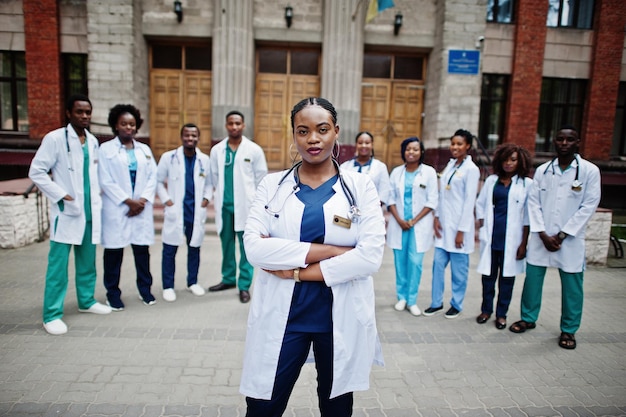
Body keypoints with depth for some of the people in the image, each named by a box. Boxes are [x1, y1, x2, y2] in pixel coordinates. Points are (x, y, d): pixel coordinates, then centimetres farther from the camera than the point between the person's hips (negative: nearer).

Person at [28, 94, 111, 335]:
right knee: (58, 265, -2)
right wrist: (61, 196, -14)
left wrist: (97, 195, 6)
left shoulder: (93, 141, 10)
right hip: (67, 212, -6)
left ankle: (86, 301, 29)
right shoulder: (55, 138, -8)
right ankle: (52, 314, 7)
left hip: (90, 211, 6)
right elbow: (36, 172, -10)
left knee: (87, 261, 15)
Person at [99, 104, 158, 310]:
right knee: (114, 251, 2)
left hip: (142, 208, 3)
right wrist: (128, 201, -11)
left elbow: (152, 177, 7)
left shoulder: (144, 149, 14)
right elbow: (106, 181, -5)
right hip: (116, 209, -3)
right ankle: (113, 293, 15)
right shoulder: (106, 149, 2)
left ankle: (145, 289, 20)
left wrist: (143, 200, -7)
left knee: (142, 249, 6)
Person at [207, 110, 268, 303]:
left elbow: (261, 177, 3)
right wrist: (221, 193, 15)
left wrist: (249, 195, 8)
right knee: (226, 243, 13)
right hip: (224, 204, 3)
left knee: (246, 246, 1)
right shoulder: (216, 150, 3)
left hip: (245, 205, -3)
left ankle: (244, 285, 9)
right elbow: (214, 176, 13)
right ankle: (228, 279, 28)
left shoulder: (254, 150, -3)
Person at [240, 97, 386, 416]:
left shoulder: (360, 187, -3)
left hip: (342, 319, 0)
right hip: (281, 317, 0)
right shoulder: (272, 185, 0)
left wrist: (296, 270, -16)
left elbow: (371, 255, -15)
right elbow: (254, 247, -14)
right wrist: (330, 251, -19)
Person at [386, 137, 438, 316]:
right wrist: (399, 220, -8)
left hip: (419, 225, -2)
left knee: (415, 262, -3)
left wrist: (413, 221, -9)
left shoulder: (429, 172, 1)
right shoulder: (396, 172, 7)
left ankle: (412, 300, 8)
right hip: (398, 223, 2)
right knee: (400, 261, 4)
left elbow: (432, 202, -2)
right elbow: (391, 198, 6)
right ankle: (401, 297, 17)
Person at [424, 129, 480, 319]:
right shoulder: (450, 164, 11)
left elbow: (469, 201, -11)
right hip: (443, 224, 6)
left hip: (459, 225, -6)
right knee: (438, 264, 8)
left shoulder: (471, 169, -9)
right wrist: (437, 217, 5)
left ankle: (456, 304, 20)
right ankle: (436, 302, 20)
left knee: (458, 268, 5)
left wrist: (461, 230, -13)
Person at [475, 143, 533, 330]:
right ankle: (486, 310, 24)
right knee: (488, 275, 9)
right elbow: (480, 204, 13)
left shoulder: (527, 184, -2)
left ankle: (501, 314, 21)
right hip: (490, 236, 2)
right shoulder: (491, 180, 8)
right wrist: (482, 227, 3)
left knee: (507, 277, 7)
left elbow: (528, 216, -3)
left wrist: (524, 243, -6)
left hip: (511, 238, -2)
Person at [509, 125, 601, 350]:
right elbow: (533, 203, 3)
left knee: (571, 286, 4)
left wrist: (561, 235, -9)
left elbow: (588, 206, -6)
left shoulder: (589, 171, -3)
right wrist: (543, 234, -7)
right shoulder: (542, 170, 5)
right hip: (541, 237, 2)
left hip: (570, 239, -2)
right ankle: (529, 318, 28)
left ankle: (568, 330, 22)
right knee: (532, 278, 8)